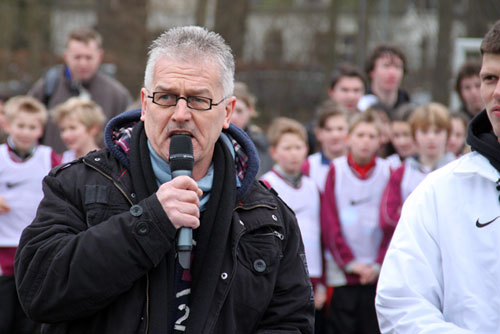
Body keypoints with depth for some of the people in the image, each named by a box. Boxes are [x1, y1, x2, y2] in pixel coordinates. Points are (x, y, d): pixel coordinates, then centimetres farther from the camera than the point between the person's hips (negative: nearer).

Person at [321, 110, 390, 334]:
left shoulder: (388, 172, 4)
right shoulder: (336, 171, 2)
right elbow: (329, 224, 0)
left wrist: (379, 265, -7)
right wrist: (349, 262, -7)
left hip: (378, 274, 1)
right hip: (342, 273, 0)